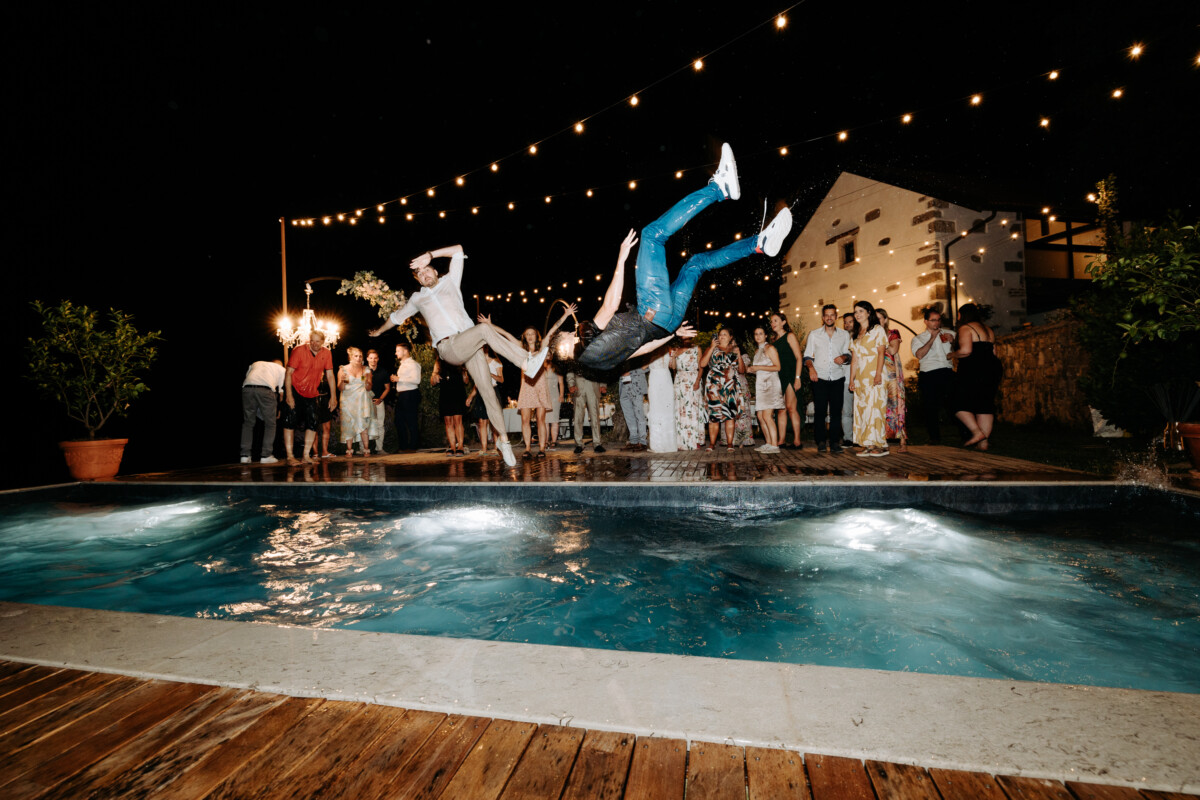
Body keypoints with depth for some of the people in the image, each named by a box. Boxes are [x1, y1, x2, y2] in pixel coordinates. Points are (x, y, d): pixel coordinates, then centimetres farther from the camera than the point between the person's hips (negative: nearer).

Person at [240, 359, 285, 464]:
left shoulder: (255, 363, 36)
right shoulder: (282, 369, 27)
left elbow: (246, 378, 26)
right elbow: (281, 391, 19)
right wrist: (279, 409, 29)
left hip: (247, 388, 3)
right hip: (266, 389, -3)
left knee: (248, 422, 16)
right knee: (270, 424, 9)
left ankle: (245, 455, 14)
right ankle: (266, 455, 6)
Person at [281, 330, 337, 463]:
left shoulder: (326, 353, -4)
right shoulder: (299, 350, -14)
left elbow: (330, 375, 2)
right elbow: (288, 373, -15)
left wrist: (333, 396, -1)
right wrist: (288, 395, -21)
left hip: (310, 393, 4)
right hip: (294, 390, -4)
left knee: (313, 423, -1)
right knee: (290, 421, -9)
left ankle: (306, 456, 6)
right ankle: (290, 456, -5)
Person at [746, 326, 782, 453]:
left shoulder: (770, 348, -3)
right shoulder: (757, 350, 21)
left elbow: (777, 367, -10)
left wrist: (759, 367, -15)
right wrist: (751, 369, 9)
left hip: (770, 384, -8)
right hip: (760, 385, 8)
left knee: (767, 416, -15)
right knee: (760, 416, 4)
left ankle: (775, 445, -13)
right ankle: (768, 443, 11)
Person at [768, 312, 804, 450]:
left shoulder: (789, 336, 0)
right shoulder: (774, 341, 19)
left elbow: (798, 358, -5)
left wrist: (797, 377, -14)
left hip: (790, 375, -6)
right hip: (778, 377, 6)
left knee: (791, 407, -11)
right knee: (780, 409, 2)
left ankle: (797, 441, -8)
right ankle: (781, 442, 3)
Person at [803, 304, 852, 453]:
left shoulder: (844, 335, 13)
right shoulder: (814, 334, 8)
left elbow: (848, 354, 16)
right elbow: (807, 356, 7)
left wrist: (844, 357, -7)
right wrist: (811, 368, -12)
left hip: (838, 378, 1)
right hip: (819, 379, -1)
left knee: (836, 411, -1)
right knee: (820, 411, -4)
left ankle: (835, 442, 6)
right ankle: (821, 442, 4)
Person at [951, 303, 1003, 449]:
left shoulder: (965, 328, -5)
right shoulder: (988, 330, 21)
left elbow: (966, 350, -20)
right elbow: (993, 353, 21)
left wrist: (953, 355, -1)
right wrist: (996, 380, 25)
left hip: (972, 371, -8)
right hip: (990, 369, 8)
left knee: (960, 404, -2)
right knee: (985, 405, 8)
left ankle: (977, 432, -17)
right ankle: (984, 442, 8)